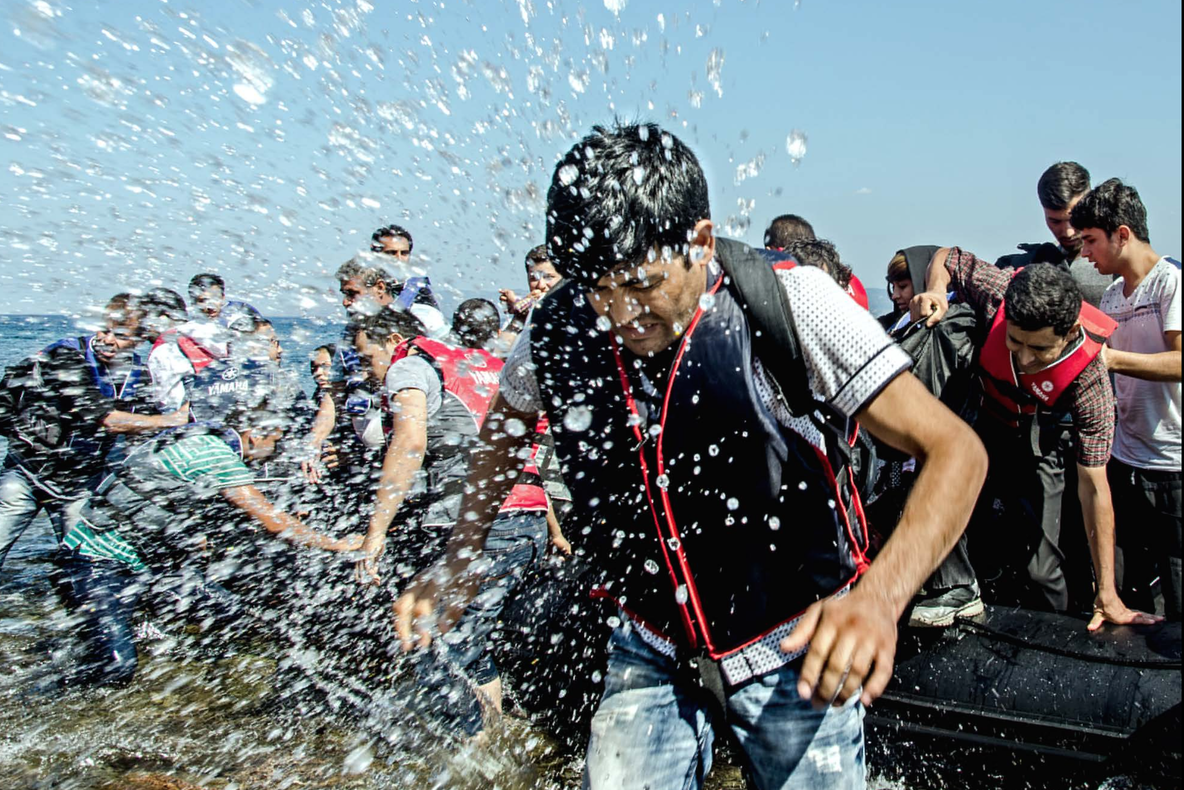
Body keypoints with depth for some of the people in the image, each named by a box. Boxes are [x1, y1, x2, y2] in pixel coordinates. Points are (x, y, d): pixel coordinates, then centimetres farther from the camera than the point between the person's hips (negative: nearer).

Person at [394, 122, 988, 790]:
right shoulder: (559, 328, -13)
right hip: (653, 652, 2)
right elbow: (506, 425, 10)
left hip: (796, 649, -2)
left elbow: (956, 448, -23)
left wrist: (880, 596, -40)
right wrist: (461, 561, 0)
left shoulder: (788, 303, -23)